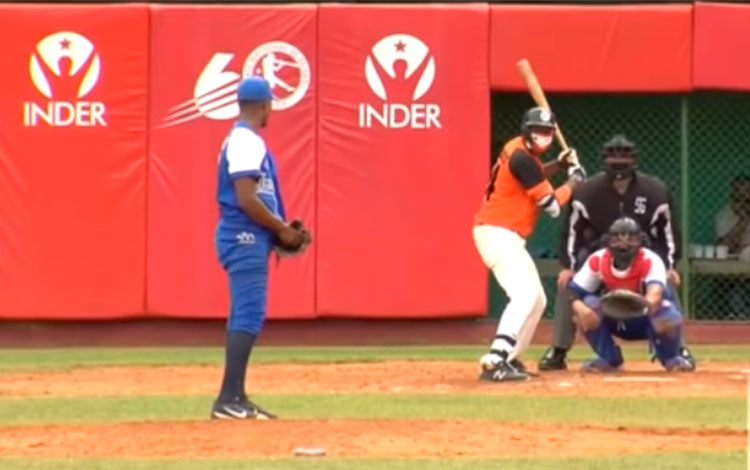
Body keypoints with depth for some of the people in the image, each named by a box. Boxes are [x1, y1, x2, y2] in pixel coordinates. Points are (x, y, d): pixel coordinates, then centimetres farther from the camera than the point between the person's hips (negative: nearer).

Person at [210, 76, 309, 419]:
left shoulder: (245, 141, 18)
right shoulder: (246, 142, -14)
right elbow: (246, 200, -21)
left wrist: (279, 230, 13)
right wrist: (283, 230, -13)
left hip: (248, 239, 10)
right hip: (245, 239, -10)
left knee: (246, 317, 11)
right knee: (248, 316, -14)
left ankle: (236, 398, 13)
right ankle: (228, 400, -18)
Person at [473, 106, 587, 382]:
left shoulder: (521, 150, 10)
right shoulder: (521, 157, -18)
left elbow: (530, 178, 31)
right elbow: (552, 205, -14)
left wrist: (558, 165, 14)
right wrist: (575, 179, 1)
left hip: (508, 237, 11)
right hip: (497, 233, -10)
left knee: (538, 299, 16)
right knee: (525, 295, -25)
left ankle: (510, 359, 21)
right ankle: (495, 362, -37)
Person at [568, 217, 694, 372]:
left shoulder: (650, 260, -29)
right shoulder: (597, 260, -18)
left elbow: (656, 288, -51)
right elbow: (574, 291, -18)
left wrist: (650, 302, -76)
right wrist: (579, 307, -44)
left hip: (646, 323, -3)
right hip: (614, 322, 3)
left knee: (668, 315, -37)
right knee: (587, 305, -26)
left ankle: (672, 358, 0)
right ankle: (608, 358, -1)